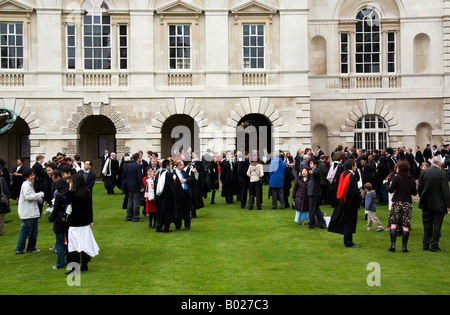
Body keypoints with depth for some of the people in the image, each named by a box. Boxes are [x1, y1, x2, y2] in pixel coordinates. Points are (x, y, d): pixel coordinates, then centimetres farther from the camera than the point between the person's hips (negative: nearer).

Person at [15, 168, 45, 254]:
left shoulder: (29, 184, 18)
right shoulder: (26, 185, -15)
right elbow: (28, 196, -24)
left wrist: (38, 199, 9)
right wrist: (41, 194, -19)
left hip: (25, 213, 10)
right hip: (30, 213, -10)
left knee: (24, 230, 11)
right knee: (33, 231, 3)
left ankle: (19, 249, 12)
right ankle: (31, 248, 14)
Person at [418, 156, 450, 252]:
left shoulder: (423, 172, -3)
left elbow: (419, 187, 2)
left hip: (426, 203, 3)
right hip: (439, 204, -3)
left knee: (427, 224, 12)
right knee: (437, 224, 5)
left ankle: (426, 244, 17)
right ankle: (434, 245, 6)